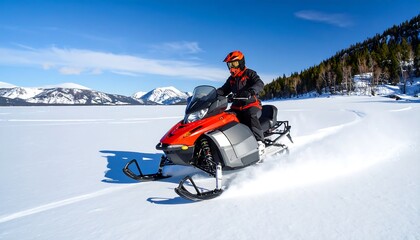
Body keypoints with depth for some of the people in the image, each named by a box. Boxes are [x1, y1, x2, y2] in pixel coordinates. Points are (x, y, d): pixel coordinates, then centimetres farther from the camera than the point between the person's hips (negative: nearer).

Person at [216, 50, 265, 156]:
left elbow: (260, 84, -16)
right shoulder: (231, 79, 20)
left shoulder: (250, 74, 1)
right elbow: (223, 90, 18)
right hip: (237, 107, 6)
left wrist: (250, 91, -37)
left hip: (252, 105, -6)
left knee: (251, 117, -36)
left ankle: (260, 142, -35)